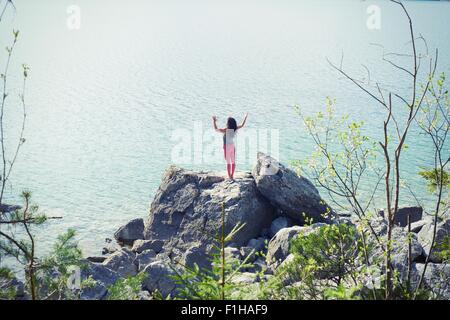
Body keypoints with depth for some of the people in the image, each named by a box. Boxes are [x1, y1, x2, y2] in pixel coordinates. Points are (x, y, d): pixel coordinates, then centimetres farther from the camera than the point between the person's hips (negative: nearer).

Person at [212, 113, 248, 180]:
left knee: (228, 163, 2)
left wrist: (214, 121, -2)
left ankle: (229, 176, 4)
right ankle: (232, 176, 19)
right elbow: (242, 125, 8)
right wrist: (246, 117, 19)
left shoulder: (225, 130, -21)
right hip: (233, 146, 4)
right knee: (233, 162, 13)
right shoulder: (235, 129, -9)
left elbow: (216, 129, -11)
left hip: (227, 147, -4)